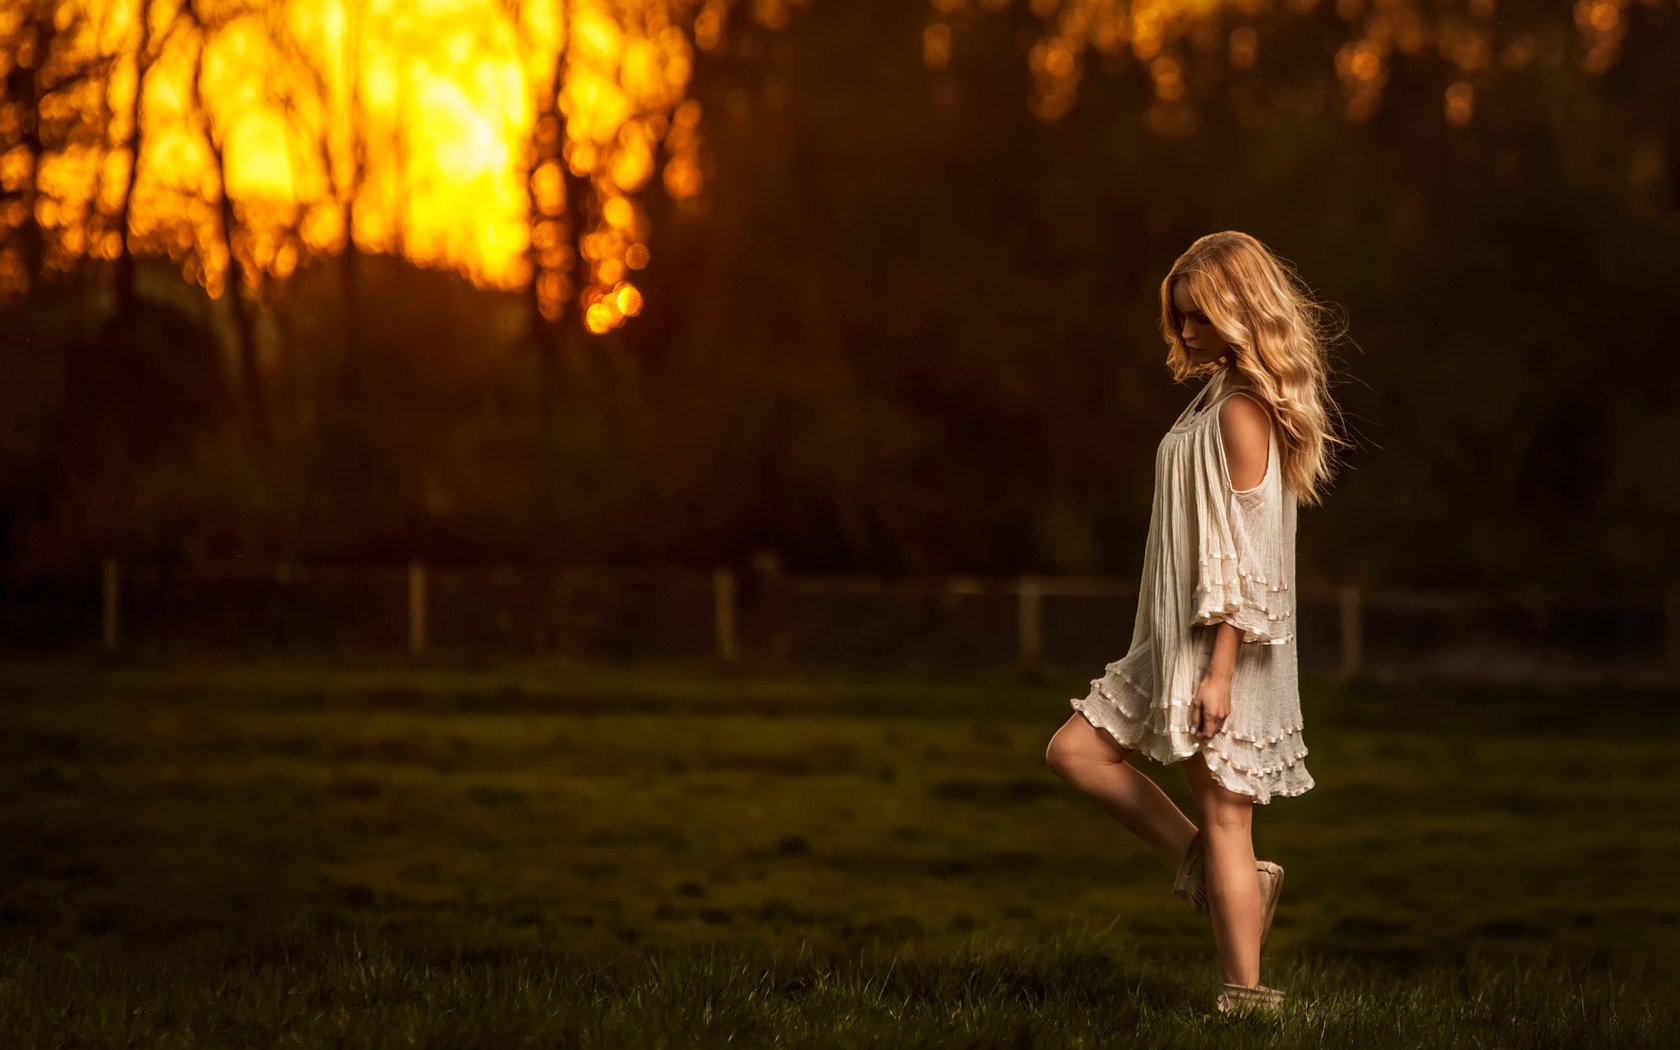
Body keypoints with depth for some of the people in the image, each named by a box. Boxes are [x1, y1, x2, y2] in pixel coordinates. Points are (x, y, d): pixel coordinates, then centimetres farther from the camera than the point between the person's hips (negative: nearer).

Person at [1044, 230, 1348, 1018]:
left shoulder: (1241, 412, -16)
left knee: (1221, 816, -5)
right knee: (1074, 751, 10)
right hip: (1177, 638, 10)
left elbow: (1244, 553, -20)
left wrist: (1220, 670, -23)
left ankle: (1245, 995, 1)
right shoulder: (1216, 394, 13)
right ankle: (1229, 880, 11)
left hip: (1223, 646, -10)